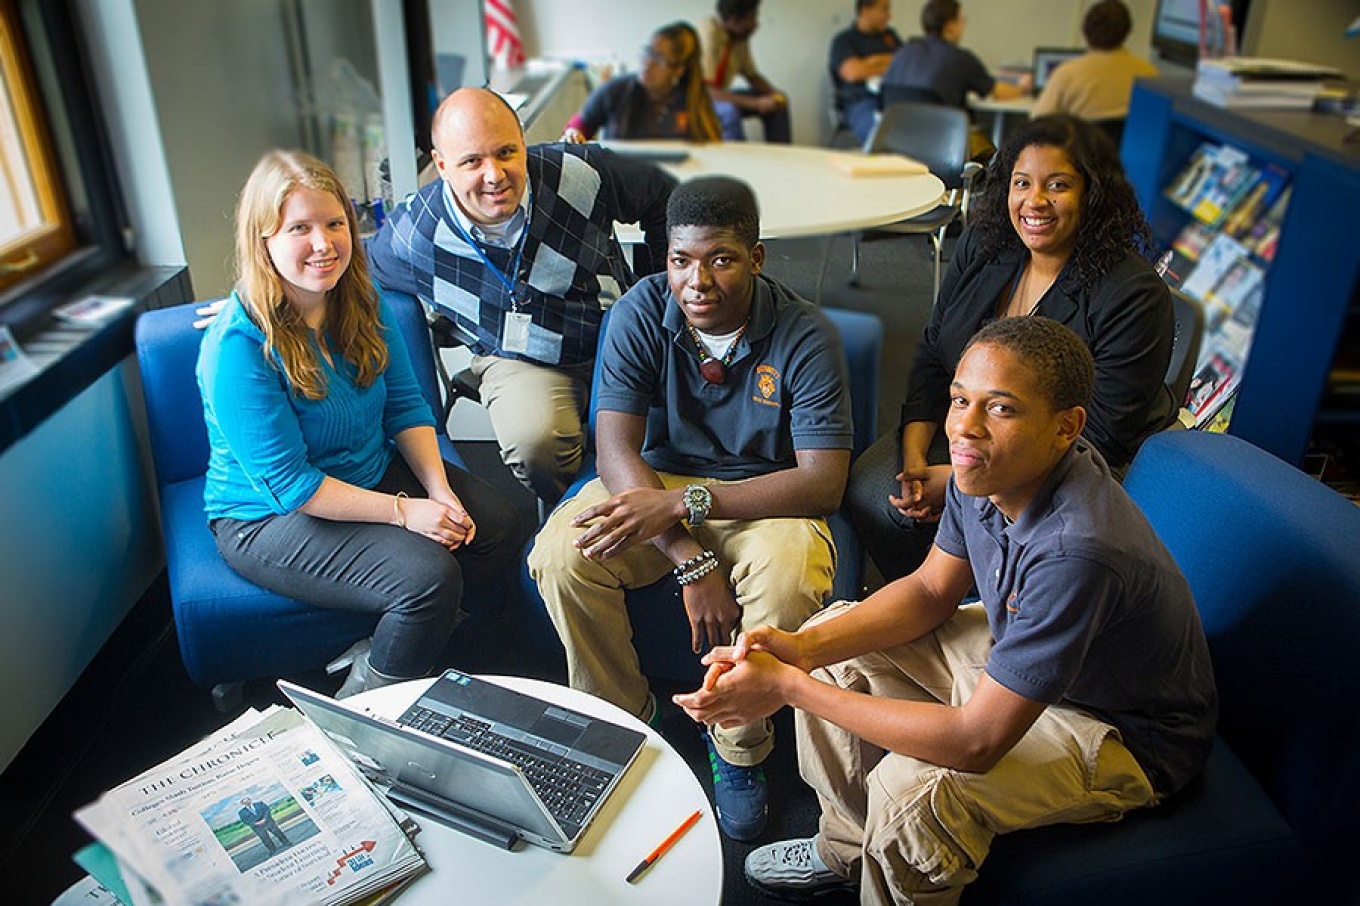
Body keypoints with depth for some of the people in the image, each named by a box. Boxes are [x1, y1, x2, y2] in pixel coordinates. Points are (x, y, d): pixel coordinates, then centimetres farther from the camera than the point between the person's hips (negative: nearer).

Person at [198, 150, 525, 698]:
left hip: (374, 472, 8)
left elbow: (405, 405, 2)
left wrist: (441, 491, -13)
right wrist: (403, 511, -24)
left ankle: (380, 642, 6)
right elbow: (287, 484, -24)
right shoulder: (237, 345, -24)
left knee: (498, 528, -8)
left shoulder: (362, 303, -4)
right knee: (427, 575, -26)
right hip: (269, 515, -7)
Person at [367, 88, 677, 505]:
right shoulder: (411, 237, -17)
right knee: (535, 440, -34)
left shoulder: (579, 173, -15)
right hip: (517, 360, -1)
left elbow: (662, 195, 4)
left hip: (618, 340, 2)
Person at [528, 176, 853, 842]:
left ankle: (739, 746, -4)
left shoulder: (805, 337, -17)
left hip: (762, 498, -2)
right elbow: (615, 448, -17)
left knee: (789, 578, -34)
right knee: (561, 553, -25)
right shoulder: (639, 314, -11)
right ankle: (620, 716, 3)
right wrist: (690, 560, -29)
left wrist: (684, 502, -32)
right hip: (654, 484, 2)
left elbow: (823, 484, -22)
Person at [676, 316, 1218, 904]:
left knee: (913, 787, -32)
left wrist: (788, 687, -34)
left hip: (1125, 734, -8)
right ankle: (847, 849, 21)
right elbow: (932, 591, -1)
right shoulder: (988, 470, -15)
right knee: (834, 640, 3)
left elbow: (976, 742, -37)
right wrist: (803, 648, -18)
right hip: (1016, 659, 8)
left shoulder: (1076, 550, -39)